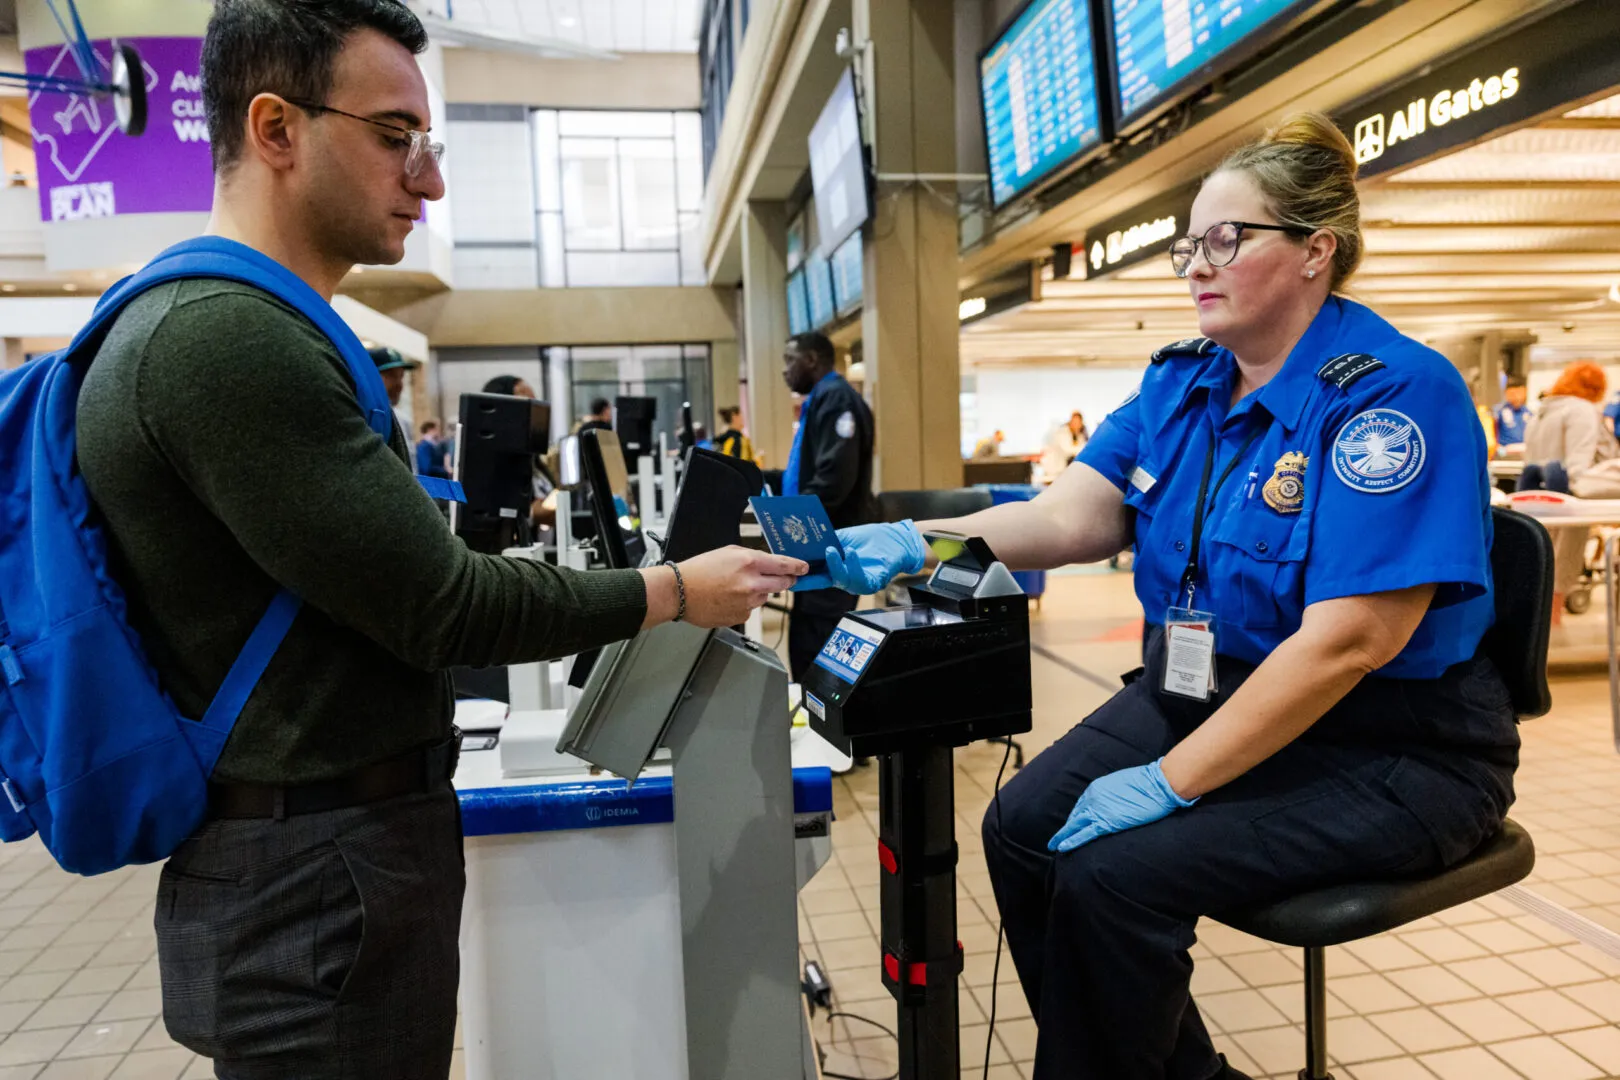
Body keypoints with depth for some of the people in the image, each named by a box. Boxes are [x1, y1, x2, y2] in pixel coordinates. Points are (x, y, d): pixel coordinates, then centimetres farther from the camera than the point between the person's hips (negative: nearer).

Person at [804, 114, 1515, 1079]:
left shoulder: (1395, 393, -17)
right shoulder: (1180, 385, 5)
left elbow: (1348, 640, -24)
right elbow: (1072, 515, -7)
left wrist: (1171, 781, -25)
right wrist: (919, 543, -25)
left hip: (1387, 748, -7)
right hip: (1202, 693, 7)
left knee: (1113, 871, -24)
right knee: (1023, 826, -11)